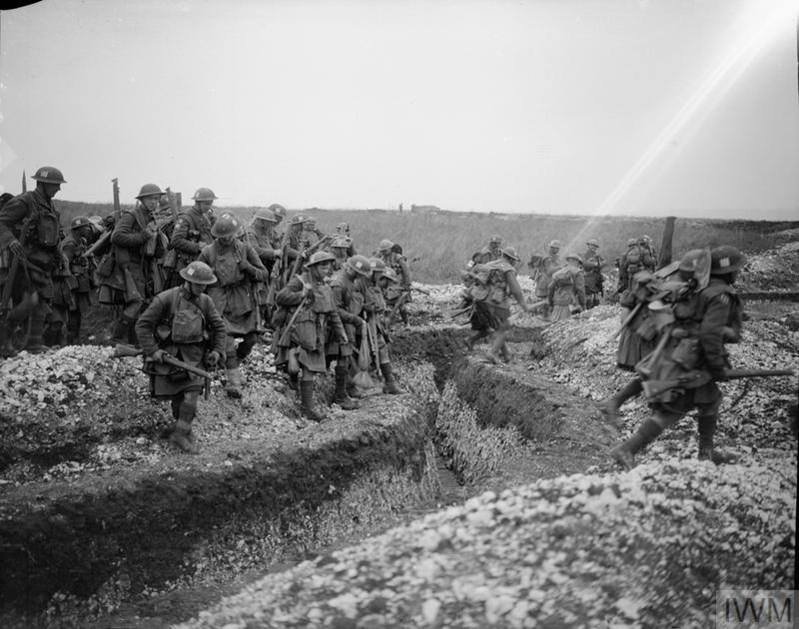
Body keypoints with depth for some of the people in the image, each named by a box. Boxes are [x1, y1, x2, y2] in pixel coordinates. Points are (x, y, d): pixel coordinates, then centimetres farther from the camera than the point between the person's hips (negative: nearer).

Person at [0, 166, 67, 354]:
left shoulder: (50, 207, 16)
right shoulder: (24, 201, -9)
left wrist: (58, 255, 16)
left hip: (42, 263, 8)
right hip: (23, 260, -8)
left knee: (42, 302, 3)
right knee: (30, 301, -15)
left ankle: (35, 344, 7)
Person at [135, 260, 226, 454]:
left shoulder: (205, 302, -1)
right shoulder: (166, 299, -15)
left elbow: (219, 327, 11)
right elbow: (142, 325, -11)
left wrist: (218, 351, 0)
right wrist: (152, 351, -15)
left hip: (192, 353, 2)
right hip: (167, 353, -2)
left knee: (192, 391, -14)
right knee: (176, 396, 5)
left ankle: (180, 435, -3)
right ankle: (185, 429, 28)